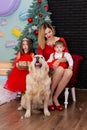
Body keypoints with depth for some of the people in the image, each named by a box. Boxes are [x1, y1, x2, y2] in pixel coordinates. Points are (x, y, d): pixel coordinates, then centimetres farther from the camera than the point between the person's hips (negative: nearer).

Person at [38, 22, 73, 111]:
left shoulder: (61, 40, 9)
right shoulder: (41, 44, 8)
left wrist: (59, 60, -19)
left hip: (59, 66, 2)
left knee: (69, 72, -36)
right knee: (60, 70, -38)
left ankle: (55, 98, -24)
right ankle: (49, 96, -23)